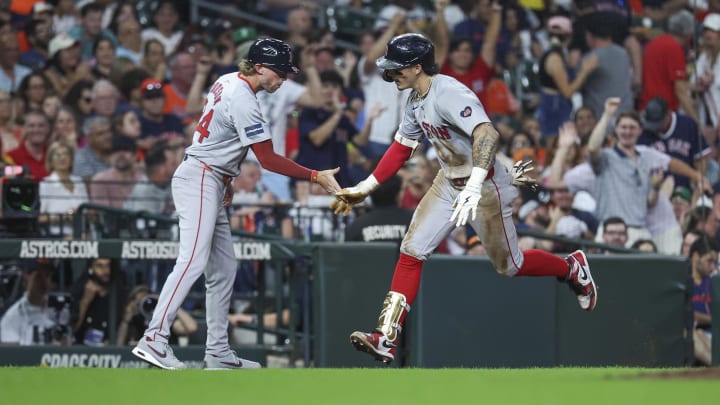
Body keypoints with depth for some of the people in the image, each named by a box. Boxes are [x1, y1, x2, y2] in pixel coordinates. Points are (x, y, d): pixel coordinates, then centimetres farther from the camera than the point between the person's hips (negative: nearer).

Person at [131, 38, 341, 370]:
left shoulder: (227, 82, 11)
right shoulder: (243, 102, -18)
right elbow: (269, 160, -17)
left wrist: (224, 179, 27)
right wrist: (316, 177, -14)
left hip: (210, 184, 11)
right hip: (200, 180, -11)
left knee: (223, 269, 9)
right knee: (193, 261, -21)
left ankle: (218, 352, 10)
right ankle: (154, 339, -29)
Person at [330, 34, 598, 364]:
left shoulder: (449, 94, -28)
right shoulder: (416, 100, 2)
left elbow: (488, 134, -42)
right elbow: (401, 147, 15)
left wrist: (474, 187, -54)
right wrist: (364, 188, 13)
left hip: (487, 188, -8)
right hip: (448, 184, 8)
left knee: (509, 266, 6)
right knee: (412, 251, -3)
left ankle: (573, 268, 34)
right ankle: (386, 339, -4)